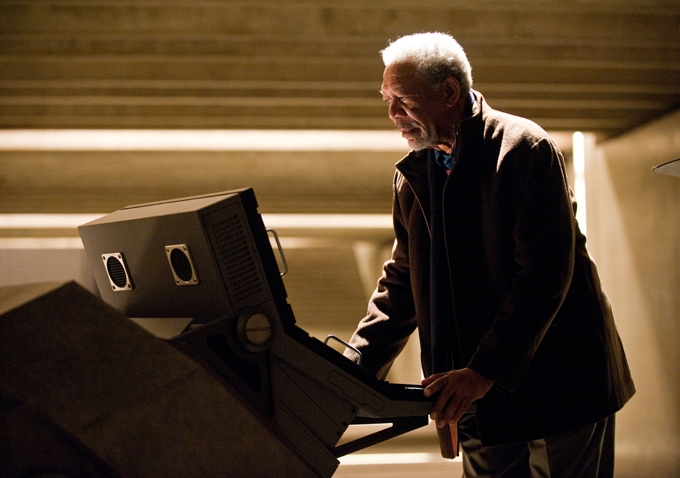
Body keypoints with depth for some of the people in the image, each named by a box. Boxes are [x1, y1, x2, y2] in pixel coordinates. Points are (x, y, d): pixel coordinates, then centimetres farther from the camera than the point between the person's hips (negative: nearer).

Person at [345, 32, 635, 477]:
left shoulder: (525, 148, -14)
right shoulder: (413, 174, 8)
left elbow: (543, 275, -20)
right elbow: (403, 281, 12)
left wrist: (484, 372, -24)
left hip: (558, 386, -6)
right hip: (481, 395, 6)